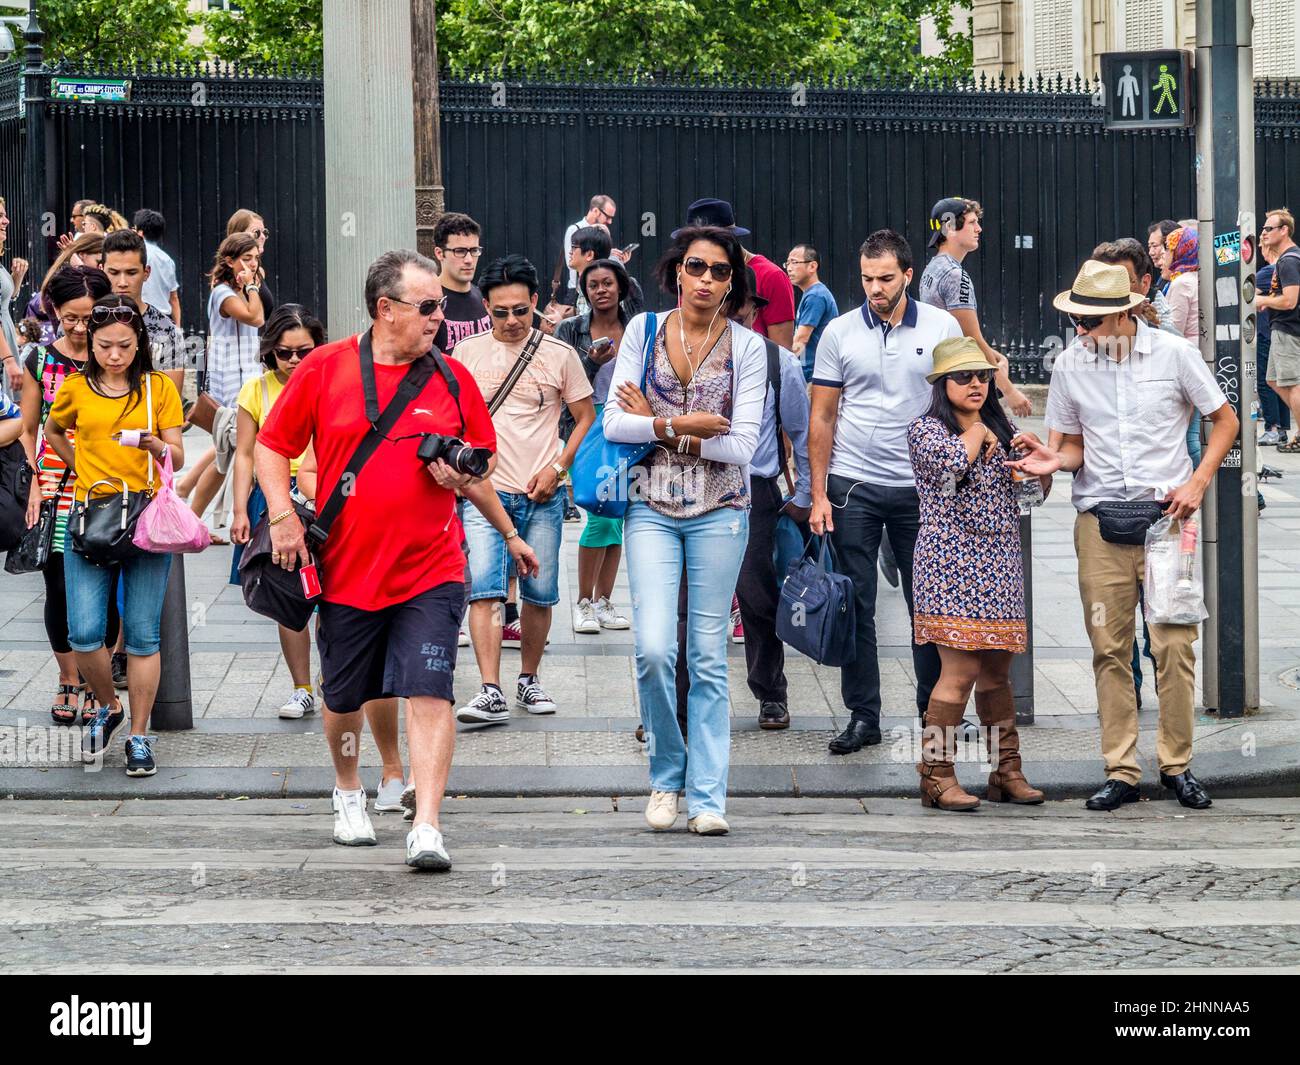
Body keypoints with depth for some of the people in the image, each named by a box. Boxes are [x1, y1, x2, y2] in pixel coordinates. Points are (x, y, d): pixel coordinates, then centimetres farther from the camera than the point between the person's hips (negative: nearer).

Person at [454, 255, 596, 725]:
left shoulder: (559, 355, 2)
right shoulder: (466, 354, 4)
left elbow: (586, 418, 8)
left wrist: (557, 469, -4)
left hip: (542, 497, 1)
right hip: (484, 491, -1)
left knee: (540, 594, 6)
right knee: (483, 590, -13)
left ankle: (529, 681, 24)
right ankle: (491, 693, -17)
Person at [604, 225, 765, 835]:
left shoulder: (747, 347, 1)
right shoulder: (643, 331, 4)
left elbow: (741, 445, -7)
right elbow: (615, 423, -3)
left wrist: (659, 428, -9)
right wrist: (681, 426, -12)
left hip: (719, 510, 0)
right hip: (651, 506, 0)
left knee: (709, 658, 1)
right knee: (654, 648, -13)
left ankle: (707, 796, 4)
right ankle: (667, 774, 7)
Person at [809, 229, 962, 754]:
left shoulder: (942, 327, 2)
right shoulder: (840, 332, 2)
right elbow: (822, 418, 4)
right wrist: (818, 494, -2)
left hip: (921, 485, 0)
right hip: (853, 487, 0)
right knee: (855, 606, 1)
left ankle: (934, 709, 15)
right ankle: (862, 716, 8)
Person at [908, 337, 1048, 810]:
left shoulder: (1003, 430, 18)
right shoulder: (926, 430, 0)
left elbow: (1037, 491, 20)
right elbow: (952, 463, -21)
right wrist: (977, 432, -3)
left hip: (1000, 565, 6)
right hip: (951, 562, -6)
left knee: (997, 670, 8)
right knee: (962, 669, -12)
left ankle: (1006, 771, 13)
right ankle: (936, 775, -7)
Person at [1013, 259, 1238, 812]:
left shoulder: (1173, 353, -2)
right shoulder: (1070, 364, 4)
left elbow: (1224, 420, 8)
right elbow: (1073, 445, 13)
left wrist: (1197, 482, -4)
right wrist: (1054, 460, -11)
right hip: (1099, 521, 2)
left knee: (1175, 644, -5)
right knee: (1110, 650, 1)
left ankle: (1177, 766, 6)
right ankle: (1120, 771, 6)